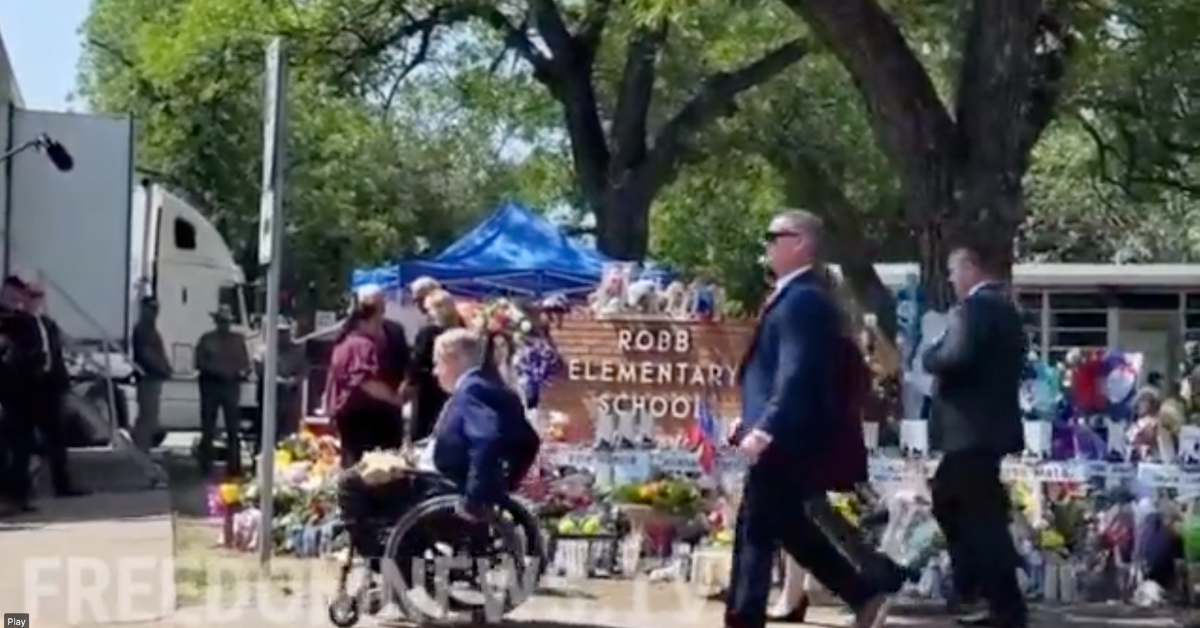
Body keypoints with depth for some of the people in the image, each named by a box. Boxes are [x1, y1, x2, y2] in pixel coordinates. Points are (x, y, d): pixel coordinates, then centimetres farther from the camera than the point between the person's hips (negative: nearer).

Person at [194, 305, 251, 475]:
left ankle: (234, 465, 1)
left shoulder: (238, 340, 12)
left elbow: (245, 363, 10)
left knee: (233, 428, -2)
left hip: (231, 386, 1)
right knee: (208, 428, 3)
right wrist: (216, 371, -16)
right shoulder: (206, 339, 5)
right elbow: (200, 363, -1)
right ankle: (206, 465, 9)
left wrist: (243, 372, -12)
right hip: (211, 385, -1)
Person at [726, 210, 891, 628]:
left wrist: (764, 428, -29)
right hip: (784, 436, 10)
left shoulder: (804, 298, -16)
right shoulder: (793, 296, 16)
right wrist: (756, 423, 19)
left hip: (784, 437, -10)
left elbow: (796, 373, -25)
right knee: (789, 528, 16)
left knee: (755, 532, -4)